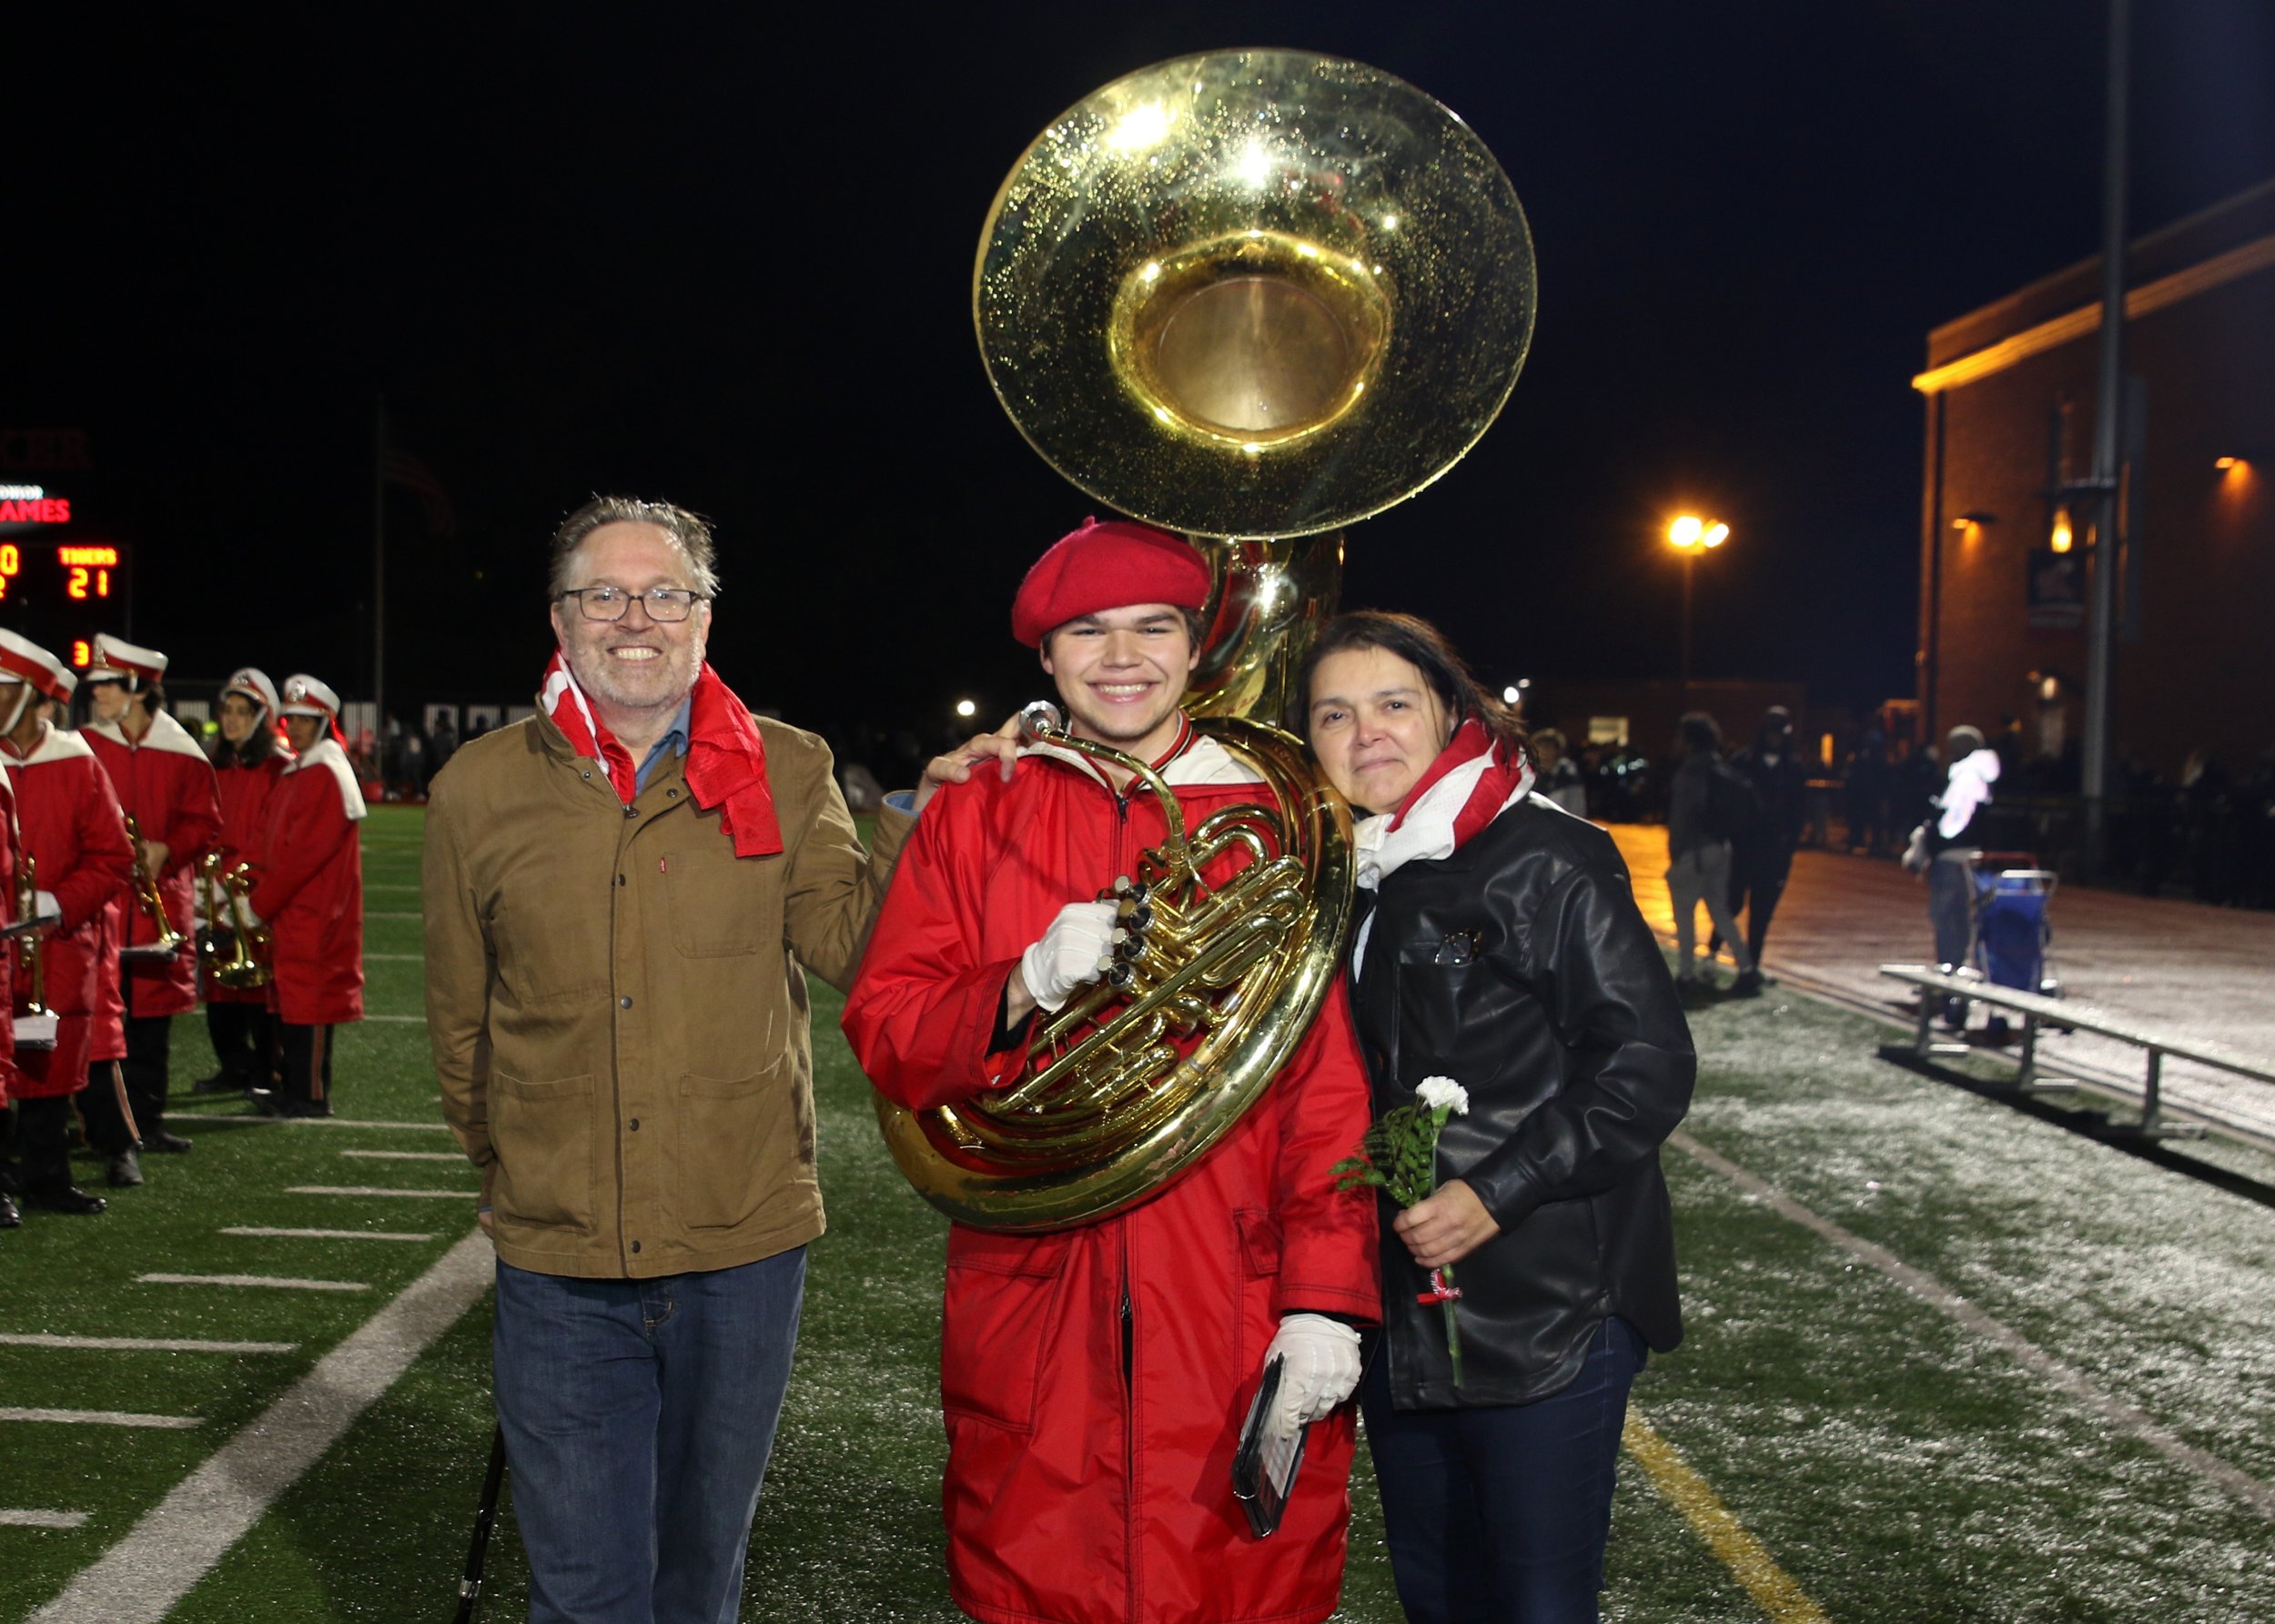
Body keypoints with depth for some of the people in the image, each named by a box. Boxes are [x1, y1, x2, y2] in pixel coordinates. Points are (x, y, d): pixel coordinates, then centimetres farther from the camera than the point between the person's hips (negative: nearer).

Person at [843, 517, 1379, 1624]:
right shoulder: (973, 819, 8)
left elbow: (1331, 1077, 0)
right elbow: (885, 1041, 3)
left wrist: (1326, 1298, -8)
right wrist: (1025, 988, -15)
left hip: (1237, 1324, -1)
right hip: (1031, 1317, 1)